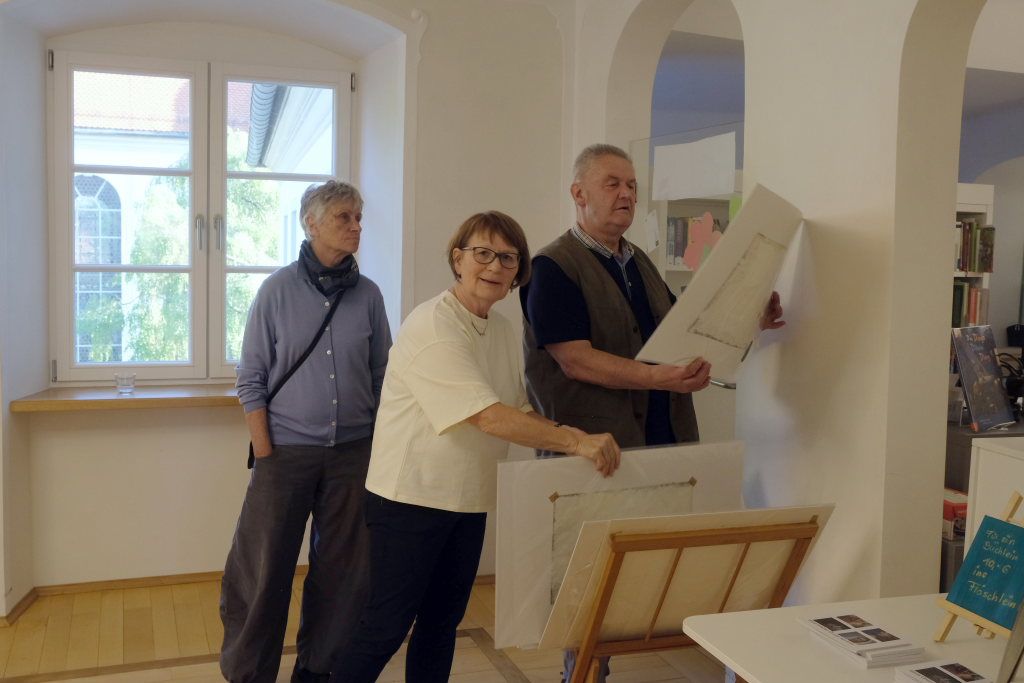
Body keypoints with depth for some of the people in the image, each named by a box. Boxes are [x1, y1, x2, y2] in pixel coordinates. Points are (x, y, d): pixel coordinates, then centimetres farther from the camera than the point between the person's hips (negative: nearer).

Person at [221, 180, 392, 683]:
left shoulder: (367, 294, 3)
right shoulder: (278, 290, -3)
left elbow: (382, 376, 9)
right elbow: (252, 379, -2)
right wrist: (265, 454, -6)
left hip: (352, 452, 2)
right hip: (287, 449, -2)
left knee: (342, 568, 7)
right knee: (264, 568, 2)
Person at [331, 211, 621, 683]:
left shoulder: (505, 332, 6)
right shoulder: (432, 326, -20)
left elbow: (520, 411, 11)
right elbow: (488, 417, -28)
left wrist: (566, 435, -8)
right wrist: (575, 442, -30)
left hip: (468, 500, 8)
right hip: (411, 497, -8)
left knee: (441, 624, 18)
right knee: (387, 627, 2)